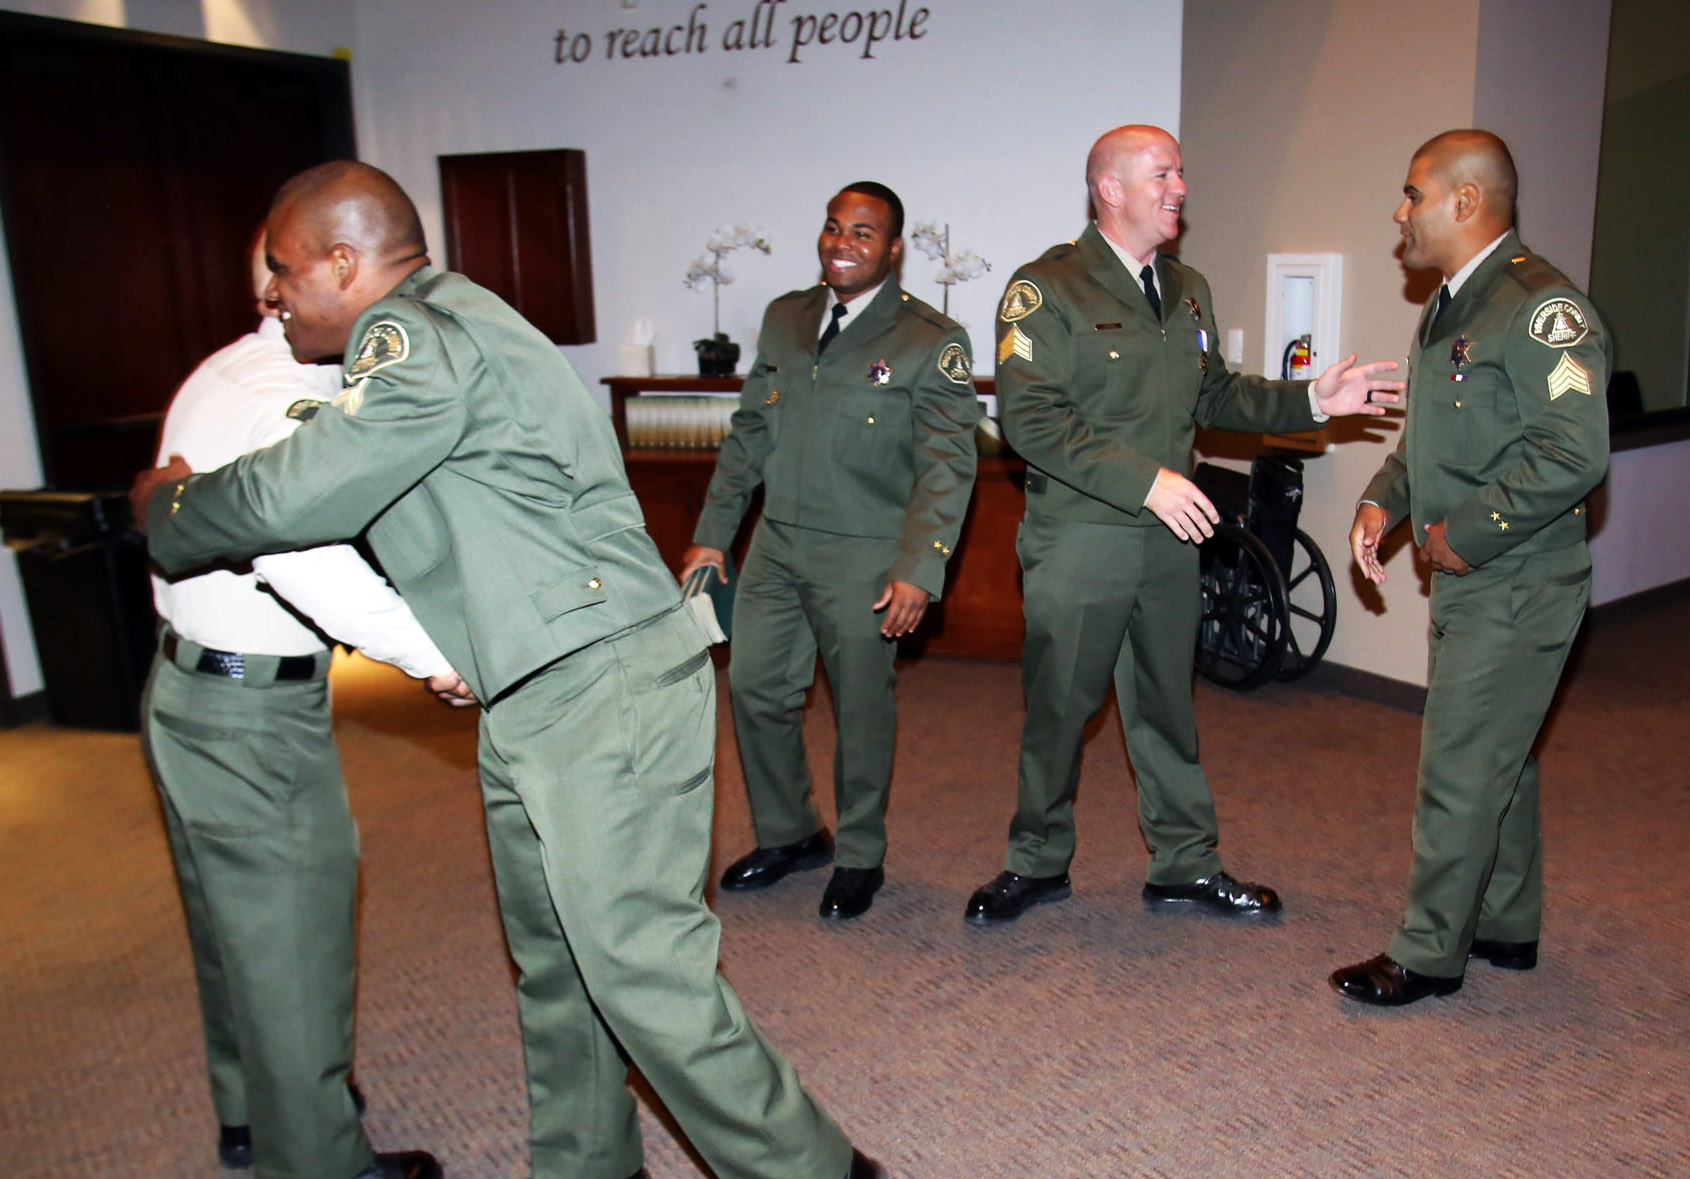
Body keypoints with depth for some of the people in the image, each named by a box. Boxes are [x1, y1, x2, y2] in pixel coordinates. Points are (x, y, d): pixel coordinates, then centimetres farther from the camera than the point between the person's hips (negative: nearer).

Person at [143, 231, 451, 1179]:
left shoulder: (230, 373, 9)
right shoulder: (289, 400, -24)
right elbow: (300, 549, -41)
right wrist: (435, 653, -39)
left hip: (188, 690, 10)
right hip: (255, 717, -10)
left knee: (238, 920, 23)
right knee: (292, 933, 5)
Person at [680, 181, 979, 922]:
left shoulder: (930, 343, -8)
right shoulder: (784, 319, 9)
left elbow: (947, 465, -11)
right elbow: (749, 432, 14)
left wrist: (918, 570, -20)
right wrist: (712, 533, 12)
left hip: (863, 557, -5)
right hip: (777, 543, 6)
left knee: (863, 710, 6)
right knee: (756, 689, 10)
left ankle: (858, 859, 27)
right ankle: (787, 835, 33)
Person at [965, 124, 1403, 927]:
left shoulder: (1186, 290, 15)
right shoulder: (1047, 289, -9)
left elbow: (1214, 395, 23)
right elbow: (1031, 419, -18)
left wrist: (1311, 400, 9)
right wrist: (1145, 479, -22)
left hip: (1169, 536, 6)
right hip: (1078, 540, -6)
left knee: (1166, 705, 15)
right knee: (1057, 708, 6)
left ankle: (1186, 867, 29)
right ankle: (1038, 863, 24)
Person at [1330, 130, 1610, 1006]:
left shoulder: (1540, 306, -18)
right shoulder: (1450, 305, 13)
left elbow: (1574, 454, -25)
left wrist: (1467, 533, -19)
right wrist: (1383, 500, 5)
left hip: (1515, 588, -10)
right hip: (1467, 580, 10)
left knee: (1460, 773, -2)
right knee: (1496, 761, 19)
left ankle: (1429, 954, 12)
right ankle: (1506, 927, 35)